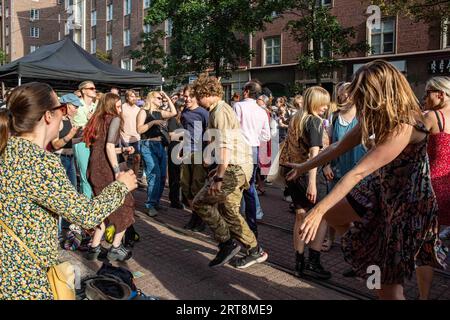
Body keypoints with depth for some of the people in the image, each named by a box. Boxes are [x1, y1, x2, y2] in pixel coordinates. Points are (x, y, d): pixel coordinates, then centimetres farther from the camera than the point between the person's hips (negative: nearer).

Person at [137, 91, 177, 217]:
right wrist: (153, 122, -16)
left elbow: (173, 112, 9)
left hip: (161, 146, 7)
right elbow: (139, 129, -10)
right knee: (154, 175, -15)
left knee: (162, 176, 4)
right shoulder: (143, 112, 0)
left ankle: (156, 202, 15)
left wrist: (167, 97, 11)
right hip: (148, 146, -7)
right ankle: (150, 205, -8)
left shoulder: (159, 113, 18)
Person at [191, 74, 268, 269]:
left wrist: (219, 177, -23)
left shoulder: (220, 111, -14)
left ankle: (227, 243, 4)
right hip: (237, 167, 10)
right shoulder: (220, 110, 18)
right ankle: (255, 251, 22)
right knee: (229, 211, 14)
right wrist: (219, 169, 24)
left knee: (200, 203, -4)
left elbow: (225, 146, -22)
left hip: (235, 168, -10)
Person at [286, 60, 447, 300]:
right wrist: (304, 167, 9)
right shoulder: (378, 118, -5)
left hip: (408, 202, -8)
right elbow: (339, 147, 3)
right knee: (331, 214, 12)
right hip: (380, 190, 8)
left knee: (388, 280, 2)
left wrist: (318, 210, -38)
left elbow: (359, 172, -37)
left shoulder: (404, 128, -32)